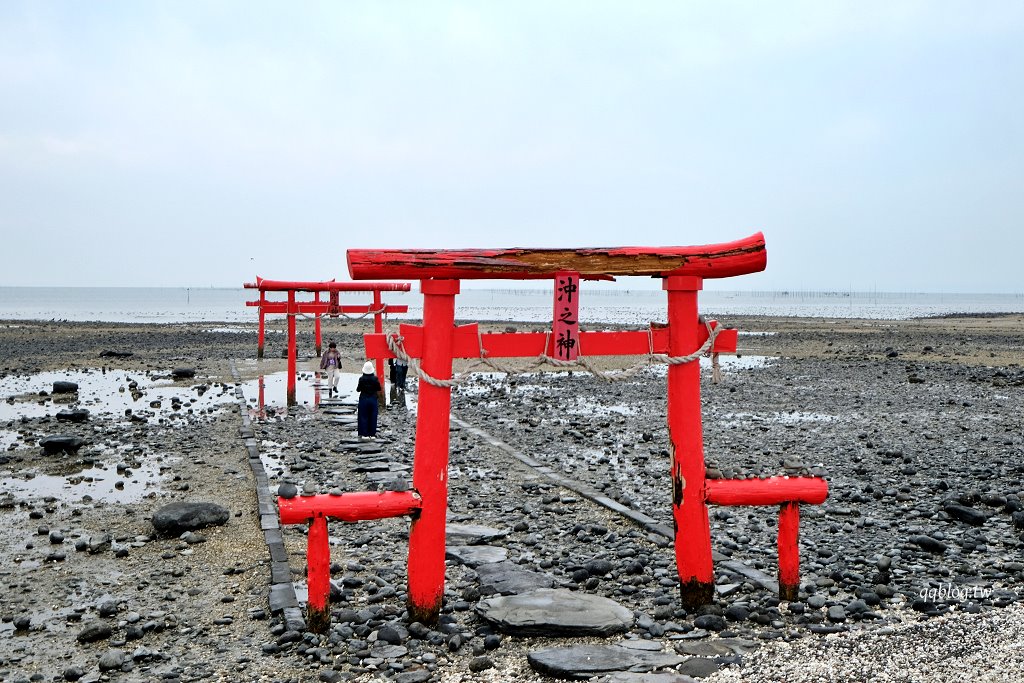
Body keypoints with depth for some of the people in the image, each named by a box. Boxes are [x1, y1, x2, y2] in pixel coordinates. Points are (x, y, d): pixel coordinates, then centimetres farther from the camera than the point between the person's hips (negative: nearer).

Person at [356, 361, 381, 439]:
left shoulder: (361, 379, -12)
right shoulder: (375, 378, -9)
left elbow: (358, 389, -6)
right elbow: (379, 388, -2)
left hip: (363, 399, -1)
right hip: (373, 399, 1)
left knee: (363, 417, 6)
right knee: (372, 417, 8)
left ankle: (365, 434, 5)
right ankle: (372, 434, 10)